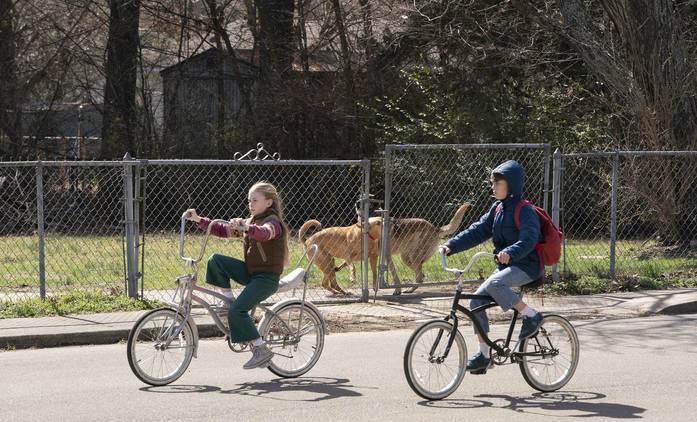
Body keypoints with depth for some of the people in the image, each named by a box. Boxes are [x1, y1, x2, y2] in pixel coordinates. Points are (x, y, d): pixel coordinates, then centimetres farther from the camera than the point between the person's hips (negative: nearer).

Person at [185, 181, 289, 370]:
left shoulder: (273, 222, -11)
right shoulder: (250, 222, 15)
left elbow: (264, 233, -36)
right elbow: (223, 231, 11)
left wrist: (244, 228, -55)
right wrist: (199, 220, -1)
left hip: (267, 278, -8)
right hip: (250, 272, 8)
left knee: (237, 310, -23)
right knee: (216, 260, -9)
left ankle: (262, 350, -14)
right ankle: (228, 300, -2)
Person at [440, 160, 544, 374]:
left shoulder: (525, 211, -14)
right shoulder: (497, 208, 10)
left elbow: (529, 239, -29)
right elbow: (478, 231, 7)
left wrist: (510, 252, -47)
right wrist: (451, 246, -5)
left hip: (527, 266, -8)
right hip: (506, 267, 8)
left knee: (493, 284, -34)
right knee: (476, 301, -3)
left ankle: (531, 315, -17)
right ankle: (484, 354, 4)